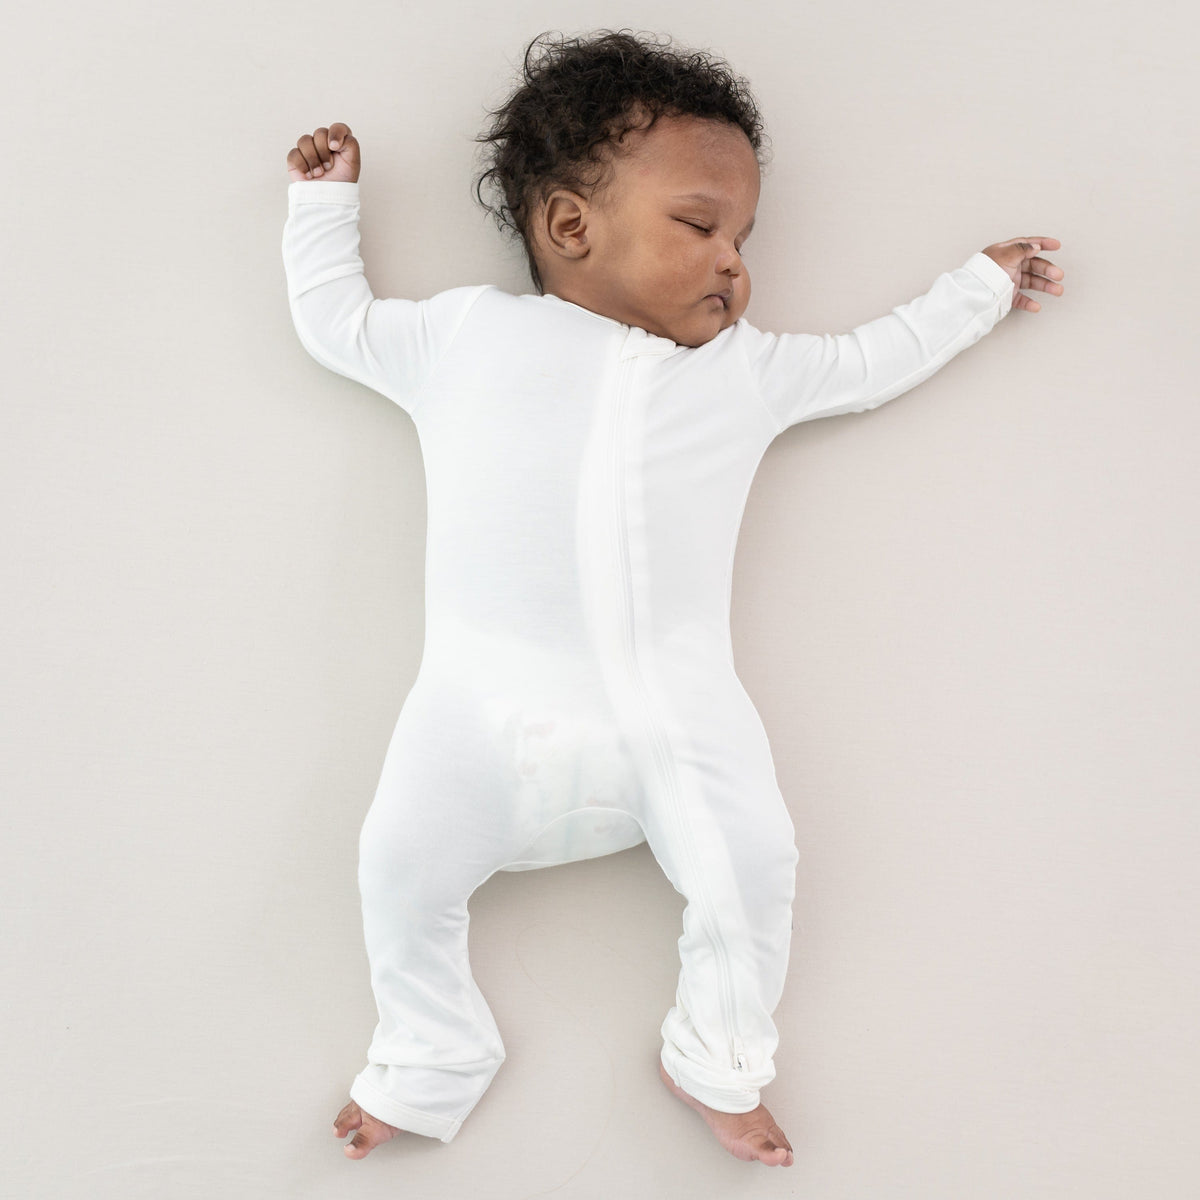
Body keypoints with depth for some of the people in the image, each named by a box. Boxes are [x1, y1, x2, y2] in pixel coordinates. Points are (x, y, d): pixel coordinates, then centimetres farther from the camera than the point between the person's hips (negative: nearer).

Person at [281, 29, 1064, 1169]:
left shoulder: (746, 366, 18)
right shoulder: (464, 329, 14)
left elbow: (872, 360, 29)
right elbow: (335, 321, 25)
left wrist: (981, 283, 36)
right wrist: (324, 199, 29)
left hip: (673, 701, 1)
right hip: (491, 692, -1)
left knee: (754, 860, -7)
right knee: (402, 861, -9)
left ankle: (714, 1060, 23)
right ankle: (429, 1064, 21)